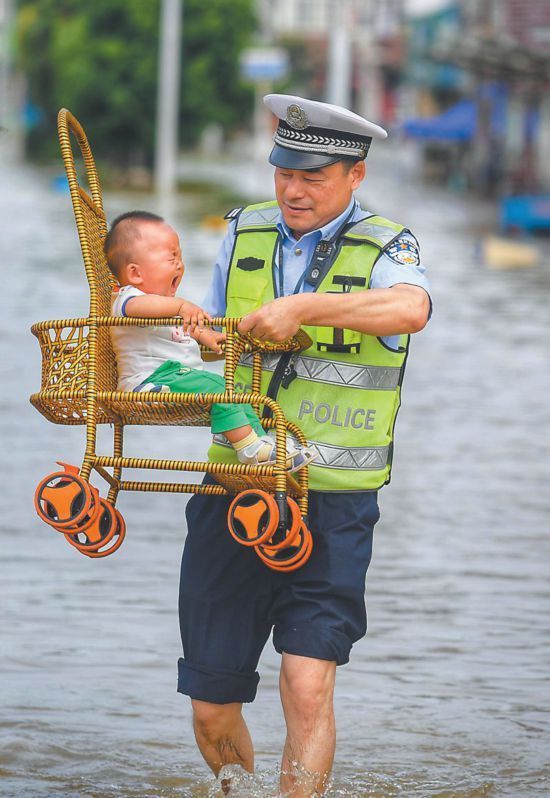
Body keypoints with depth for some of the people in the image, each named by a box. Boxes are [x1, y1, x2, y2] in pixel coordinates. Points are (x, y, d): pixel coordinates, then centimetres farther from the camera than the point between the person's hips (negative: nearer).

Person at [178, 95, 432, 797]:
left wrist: (303, 307, -33)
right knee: (211, 708, 7)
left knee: (308, 687, -18)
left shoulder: (383, 250, -3)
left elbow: (411, 309, -27)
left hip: (331, 508, -4)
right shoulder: (245, 233, 11)